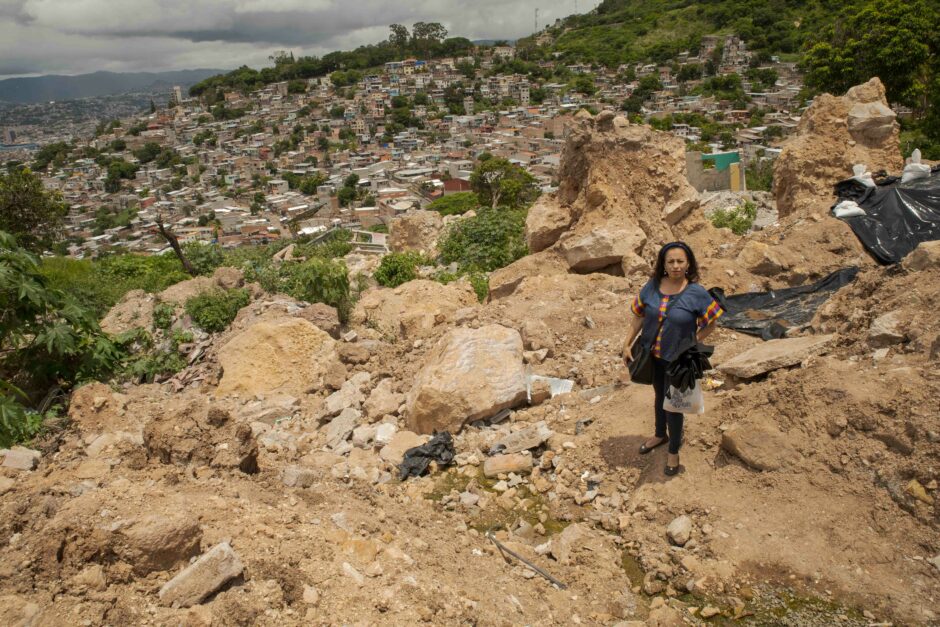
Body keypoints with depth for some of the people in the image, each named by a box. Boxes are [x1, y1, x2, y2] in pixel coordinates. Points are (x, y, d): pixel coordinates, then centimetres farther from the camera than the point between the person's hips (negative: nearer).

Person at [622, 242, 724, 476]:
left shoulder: (697, 293, -18)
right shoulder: (652, 287, -9)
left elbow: (710, 325, -7)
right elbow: (638, 316, 0)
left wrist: (690, 345, -11)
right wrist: (627, 344, -1)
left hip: (677, 359, -3)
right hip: (652, 355, 4)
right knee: (660, 396, 24)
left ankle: (673, 451, 28)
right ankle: (660, 434, 49)